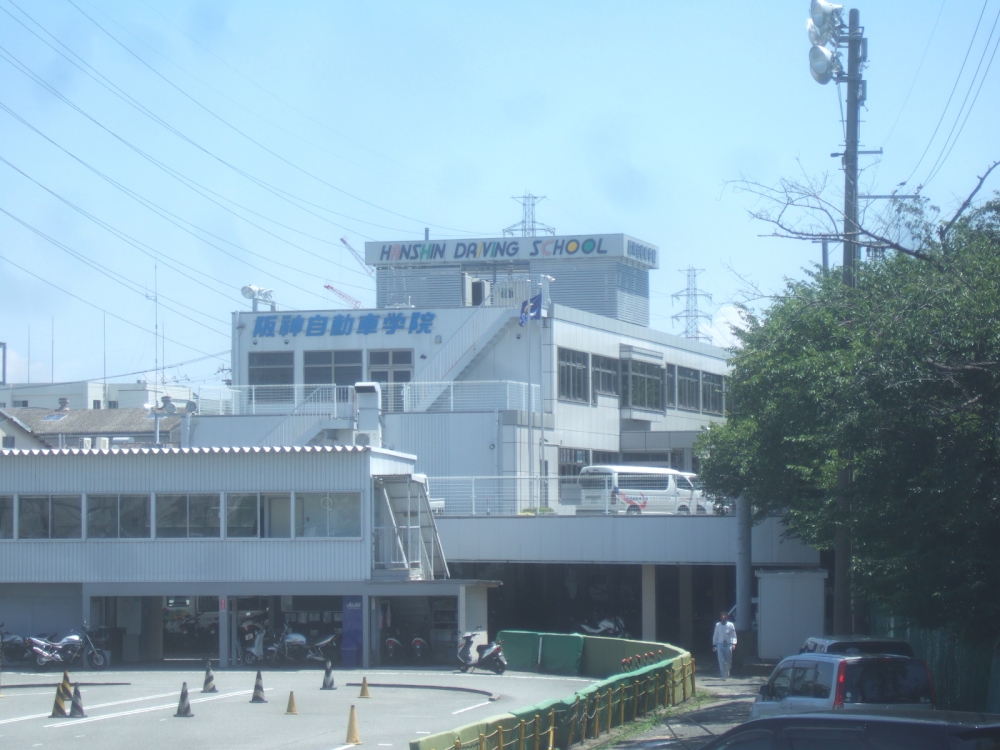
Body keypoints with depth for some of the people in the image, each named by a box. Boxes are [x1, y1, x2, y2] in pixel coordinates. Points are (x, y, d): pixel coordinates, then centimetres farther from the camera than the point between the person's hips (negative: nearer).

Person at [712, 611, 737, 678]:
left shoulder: (730, 625, -2)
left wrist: (734, 643, -12)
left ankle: (727, 672, 33)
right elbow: (715, 635, 9)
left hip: (728, 644, 0)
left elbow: (733, 635, -1)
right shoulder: (718, 625, 2)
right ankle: (723, 675, -7)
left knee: (728, 660, 9)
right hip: (720, 644, 0)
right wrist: (714, 645, 8)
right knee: (721, 660, -8)